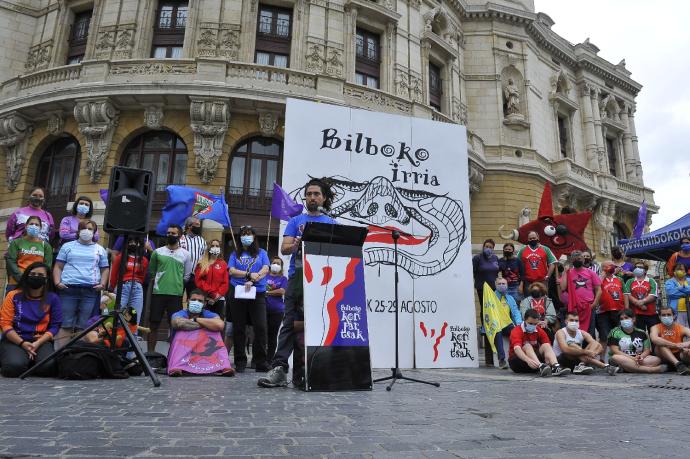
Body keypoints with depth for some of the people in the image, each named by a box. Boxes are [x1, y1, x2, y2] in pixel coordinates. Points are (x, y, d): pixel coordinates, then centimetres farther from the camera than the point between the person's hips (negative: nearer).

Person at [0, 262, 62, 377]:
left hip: (41, 341, 0)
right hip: (14, 340, 0)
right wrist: (22, 343, -14)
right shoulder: (13, 296, 0)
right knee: (15, 366, -30)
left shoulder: (52, 298, 1)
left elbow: (55, 325, 1)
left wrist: (37, 343, -14)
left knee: (48, 366, -28)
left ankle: (30, 361, 9)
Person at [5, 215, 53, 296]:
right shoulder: (16, 242, 8)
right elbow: (11, 261, 0)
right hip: (16, 282, -1)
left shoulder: (45, 245, 11)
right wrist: (21, 277, -12)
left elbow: (48, 265, 4)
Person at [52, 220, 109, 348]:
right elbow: (58, 266, 10)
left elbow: (104, 269, 16)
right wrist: (57, 282, -5)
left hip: (91, 291, 1)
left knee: (83, 326, 0)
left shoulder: (100, 250, 17)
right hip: (68, 289, -1)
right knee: (65, 324, -3)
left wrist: (102, 284, -1)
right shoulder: (68, 246, 14)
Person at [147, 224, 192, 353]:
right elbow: (151, 272, 12)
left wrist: (176, 283, 6)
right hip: (158, 292, 1)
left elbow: (187, 276, 8)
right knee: (154, 324, 5)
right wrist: (159, 282, 9)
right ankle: (150, 351, 15)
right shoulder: (157, 252, 5)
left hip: (176, 294, 0)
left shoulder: (185, 254, 4)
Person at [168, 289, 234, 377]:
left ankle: (224, 367, -35)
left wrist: (195, 319, -11)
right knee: (182, 333, -23)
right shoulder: (180, 314, 0)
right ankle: (177, 367, -42)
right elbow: (179, 323, -28)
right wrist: (206, 325, -15)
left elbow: (220, 325, -21)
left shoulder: (209, 315, 5)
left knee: (214, 333, -19)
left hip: (206, 355, 2)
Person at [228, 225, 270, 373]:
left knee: (260, 327, -10)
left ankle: (260, 362, -2)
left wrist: (252, 281, -16)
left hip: (258, 294, -1)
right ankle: (240, 362, 10)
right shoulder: (235, 254, 17)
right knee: (239, 329, 3)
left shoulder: (261, 253, 14)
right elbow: (231, 271, 2)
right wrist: (249, 274, -11)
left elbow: (265, 269, -1)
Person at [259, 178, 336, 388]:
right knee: (290, 323, -7)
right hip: (298, 277, -1)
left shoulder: (331, 224, 17)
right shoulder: (295, 221, 15)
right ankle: (279, 369, -9)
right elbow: (284, 248, 4)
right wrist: (297, 244, -19)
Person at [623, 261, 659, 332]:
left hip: (651, 313, -1)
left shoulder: (651, 281, 6)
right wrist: (639, 304, -12)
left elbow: (653, 296, -6)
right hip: (636, 314, 1)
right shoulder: (630, 282, 10)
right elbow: (627, 295, -2)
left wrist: (642, 301, -19)